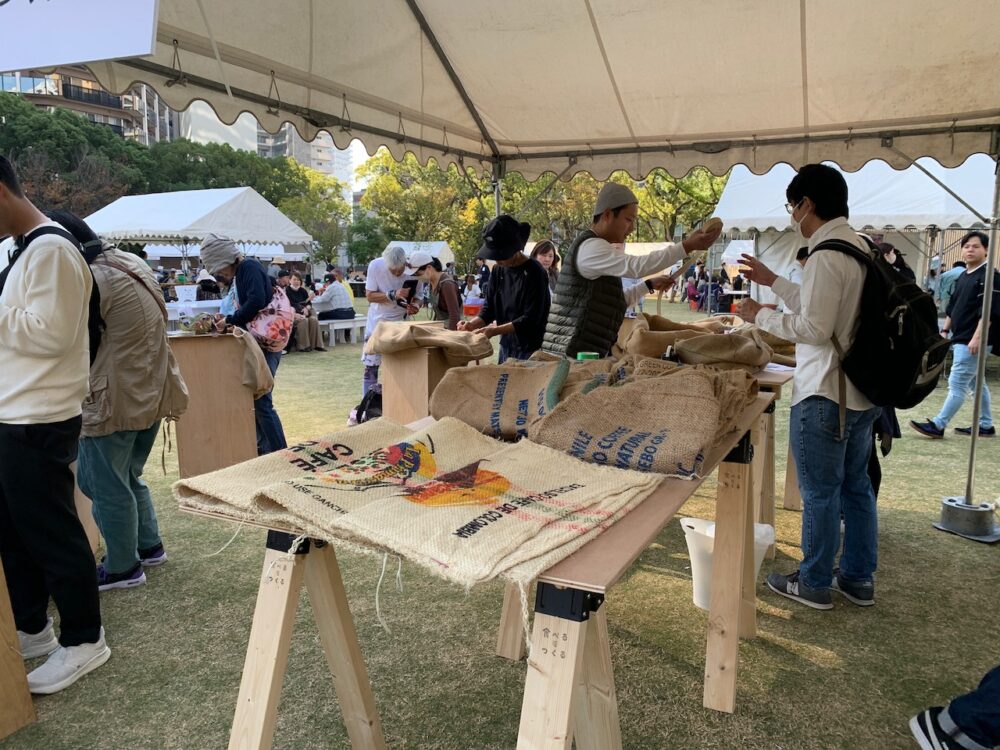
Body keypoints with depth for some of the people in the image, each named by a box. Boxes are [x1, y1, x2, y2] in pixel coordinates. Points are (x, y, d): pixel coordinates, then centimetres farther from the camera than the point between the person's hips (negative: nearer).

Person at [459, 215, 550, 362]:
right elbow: (488, 309, 9)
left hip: (530, 351, -6)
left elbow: (530, 319, -16)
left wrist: (495, 331, -23)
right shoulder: (498, 271, 6)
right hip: (506, 347, 6)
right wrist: (472, 324, -11)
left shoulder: (535, 273, -13)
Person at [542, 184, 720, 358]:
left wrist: (650, 285, 20)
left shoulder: (596, 248, 20)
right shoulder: (590, 247, -13)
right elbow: (636, 266, -27)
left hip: (583, 351, 10)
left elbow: (613, 303, 26)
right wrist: (687, 246, -27)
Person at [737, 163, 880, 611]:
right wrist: (772, 282, 21)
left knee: (820, 493, 4)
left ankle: (814, 584, 19)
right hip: (861, 392, 9)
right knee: (856, 486, 17)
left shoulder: (827, 256, -20)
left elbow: (814, 328, -22)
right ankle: (858, 578, 30)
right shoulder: (858, 247, 10)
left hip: (825, 396, -9)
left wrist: (761, 316, -9)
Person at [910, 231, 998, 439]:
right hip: (960, 339, 10)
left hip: (973, 341, -10)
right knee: (976, 383, 15)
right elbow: (953, 307, 22)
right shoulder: (963, 276, 16)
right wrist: (945, 331, 17)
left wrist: (977, 337, -25)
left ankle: (938, 425, -4)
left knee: (957, 384, -7)